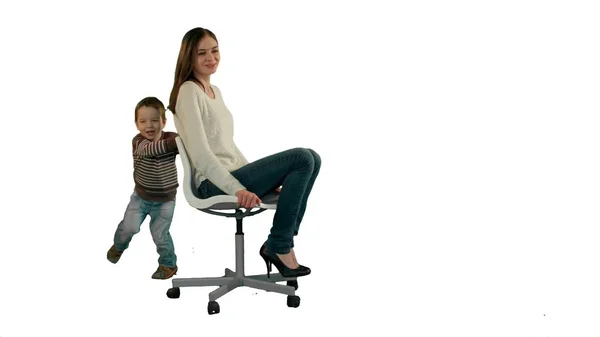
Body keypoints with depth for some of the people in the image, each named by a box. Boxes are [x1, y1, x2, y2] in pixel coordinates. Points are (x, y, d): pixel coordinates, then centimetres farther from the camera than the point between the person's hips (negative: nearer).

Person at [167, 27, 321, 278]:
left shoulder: (215, 91, 19)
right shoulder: (189, 91, -10)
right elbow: (200, 154, -18)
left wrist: (262, 176, 12)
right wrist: (237, 189, -25)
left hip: (232, 177, 9)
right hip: (215, 186, -9)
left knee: (311, 159, -5)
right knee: (302, 159, -19)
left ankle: (277, 244, -3)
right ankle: (279, 247, -8)